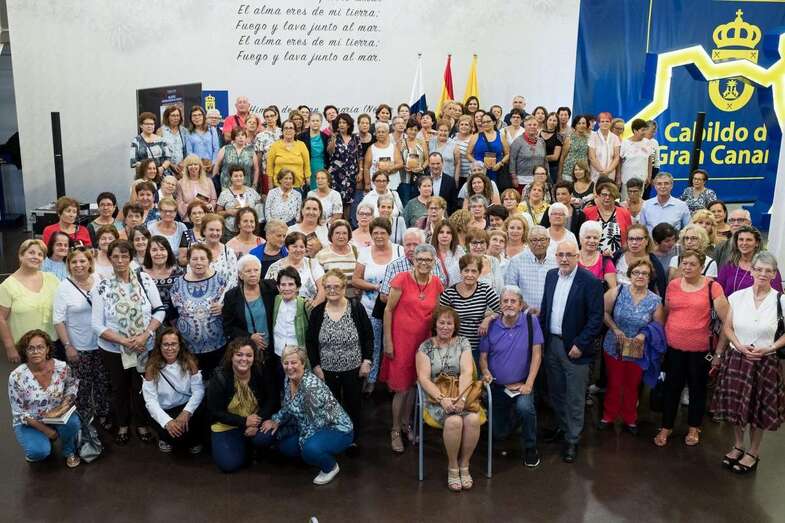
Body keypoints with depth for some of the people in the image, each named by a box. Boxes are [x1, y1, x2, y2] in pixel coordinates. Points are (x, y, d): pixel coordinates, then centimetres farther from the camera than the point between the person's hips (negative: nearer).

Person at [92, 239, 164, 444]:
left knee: (141, 387, 14)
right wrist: (124, 341, -19)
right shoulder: (102, 287, -10)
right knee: (119, 388, 17)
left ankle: (141, 424, 36)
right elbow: (98, 326, -10)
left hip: (144, 348, 0)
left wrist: (145, 335, -18)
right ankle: (122, 425, 39)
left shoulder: (145, 280, -7)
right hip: (113, 349, 0)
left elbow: (159, 310, -5)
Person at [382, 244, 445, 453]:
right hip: (401, 339, -4)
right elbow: (388, 310, -9)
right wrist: (388, 341, -10)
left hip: (423, 340, 4)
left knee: (414, 384, 16)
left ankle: (406, 424, 35)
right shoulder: (402, 279, -13)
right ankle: (395, 430, 19)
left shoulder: (436, 283, 0)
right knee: (402, 388, 1)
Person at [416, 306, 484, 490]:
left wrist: (460, 397, -19)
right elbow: (423, 378, -4)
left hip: (462, 394, 2)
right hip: (437, 397, -2)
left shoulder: (463, 343, 10)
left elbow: (467, 372, -2)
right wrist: (442, 399, -18)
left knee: (473, 419, -29)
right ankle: (452, 467, -8)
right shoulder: (425, 347, 5)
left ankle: (464, 465, -7)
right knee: (454, 421, -31)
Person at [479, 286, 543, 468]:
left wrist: (528, 384, -17)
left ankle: (530, 449, -8)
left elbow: (536, 354, -11)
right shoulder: (491, 326, -4)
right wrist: (485, 371, -20)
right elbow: (483, 356, 2)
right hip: (497, 386, 3)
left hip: (521, 384, -2)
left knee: (524, 407, -35)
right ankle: (511, 418, 44)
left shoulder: (531, 322, -9)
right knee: (499, 434, 7)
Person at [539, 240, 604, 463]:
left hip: (574, 347, -6)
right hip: (551, 343, 6)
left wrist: (580, 345, -17)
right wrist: (541, 335, 8)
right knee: (556, 392, 19)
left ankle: (572, 440, 18)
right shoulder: (551, 275, 5)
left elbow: (596, 317, -15)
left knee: (574, 398, 5)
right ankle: (563, 426, 39)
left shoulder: (590, 281, -14)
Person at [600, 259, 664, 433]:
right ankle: (608, 417, 32)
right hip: (614, 347, -1)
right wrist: (615, 330, -15)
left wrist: (644, 334, -16)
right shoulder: (618, 291, -11)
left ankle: (630, 419, 36)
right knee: (613, 385, 11)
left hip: (638, 351, 1)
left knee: (632, 386, 17)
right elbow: (605, 312, -5)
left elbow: (659, 325, 1)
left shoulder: (655, 301, -8)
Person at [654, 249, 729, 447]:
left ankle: (694, 428, 33)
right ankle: (666, 427, 27)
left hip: (700, 348, -3)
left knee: (697, 387, 15)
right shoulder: (673, 285, 1)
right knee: (672, 387, 13)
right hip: (674, 346, 3)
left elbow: (726, 317, -10)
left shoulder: (712, 287, -10)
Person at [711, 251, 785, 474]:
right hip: (737, 358, 2)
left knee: (758, 409, 8)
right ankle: (738, 446, 32)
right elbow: (727, 327, 4)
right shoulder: (737, 297, -1)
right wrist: (740, 347, -11)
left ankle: (753, 452, 26)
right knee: (735, 404, 12)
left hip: (765, 362, -2)